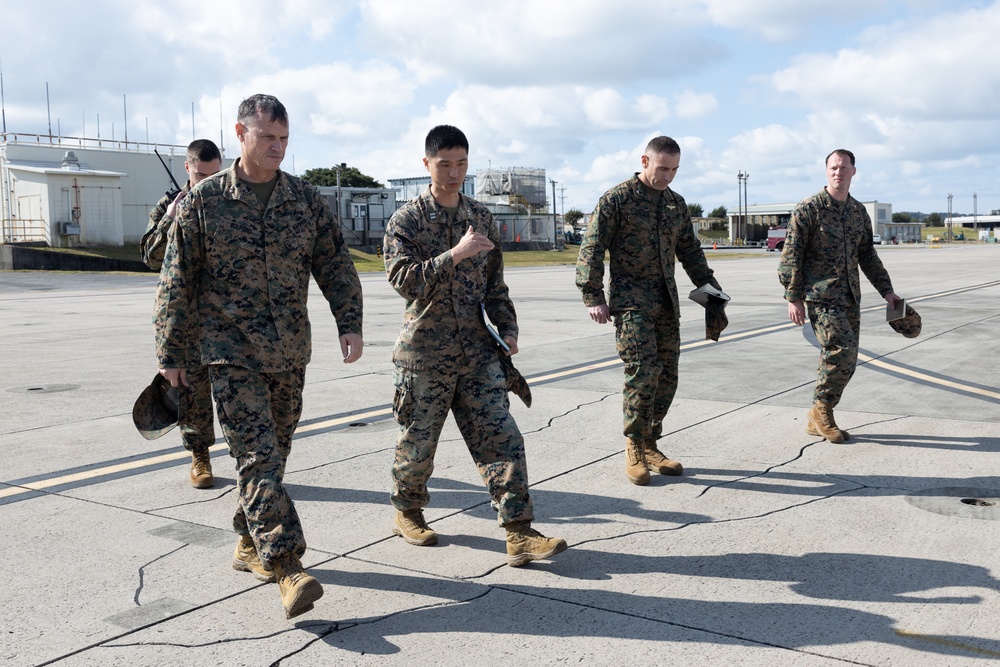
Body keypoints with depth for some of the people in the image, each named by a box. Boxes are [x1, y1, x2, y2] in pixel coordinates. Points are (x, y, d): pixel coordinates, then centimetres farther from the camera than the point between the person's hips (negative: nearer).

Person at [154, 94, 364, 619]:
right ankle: (286, 566, -14)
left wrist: (350, 323, -5)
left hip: (290, 351, 4)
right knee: (257, 455, -12)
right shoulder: (203, 201, -3)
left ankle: (250, 544, 30)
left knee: (273, 452, 12)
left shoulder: (306, 199, 5)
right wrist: (171, 354, 1)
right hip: (231, 351, -4)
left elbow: (336, 265, 7)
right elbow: (177, 284, 0)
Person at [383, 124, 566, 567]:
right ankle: (406, 512, 35)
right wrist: (455, 254, -25)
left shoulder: (482, 218, 9)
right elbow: (404, 281, -18)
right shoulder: (406, 221, -4)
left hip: (476, 349, 4)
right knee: (418, 440, 9)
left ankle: (519, 534, 0)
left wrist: (507, 328, 4)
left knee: (502, 438, -3)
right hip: (425, 351, -3)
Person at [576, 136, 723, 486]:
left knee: (666, 375, 5)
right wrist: (593, 296, -12)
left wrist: (707, 283, 15)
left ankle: (650, 445, 17)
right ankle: (634, 448, 0)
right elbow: (591, 249, -6)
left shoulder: (676, 203, 15)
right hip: (630, 300, -6)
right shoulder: (617, 199, -5)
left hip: (666, 302, 6)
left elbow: (689, 249, 25)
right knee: (644, 371, -15)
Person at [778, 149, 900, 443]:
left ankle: (817, 421, 16)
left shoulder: (859, 211, 13)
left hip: (849, 297, 7)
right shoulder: (808, 209, -6)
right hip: (820, 296, -7)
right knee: (842, 350, -18)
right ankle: (821, 409, 1)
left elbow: (867, 255, 22)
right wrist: (793, 298, -12)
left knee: (844, 359, 6)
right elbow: (791, 256, -8)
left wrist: (886, 289, 16)